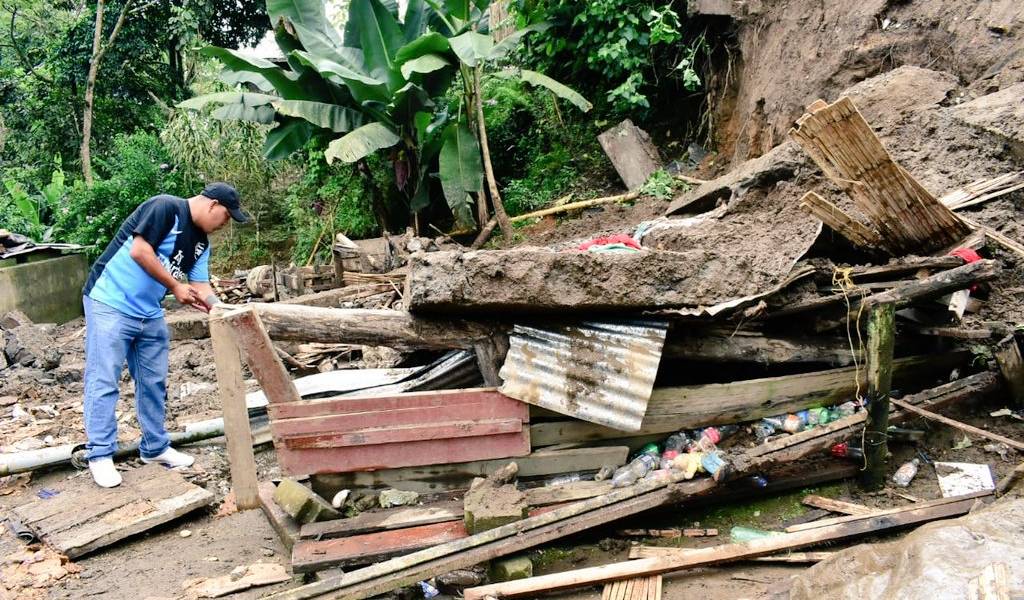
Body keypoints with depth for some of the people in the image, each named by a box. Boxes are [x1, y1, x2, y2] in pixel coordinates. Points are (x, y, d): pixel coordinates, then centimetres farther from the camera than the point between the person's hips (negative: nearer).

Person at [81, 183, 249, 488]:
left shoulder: (201, 243, 10)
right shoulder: (165, 207, -15)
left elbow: (201, 287, 9)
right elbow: (139, 251, -22)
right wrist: (176, 286, -16)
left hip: (151, 314, 9)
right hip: (110, 303, -9)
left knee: (154, 382, 11)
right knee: (104, 381, -4)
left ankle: (155, 447, 23)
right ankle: (100, 455, 4)